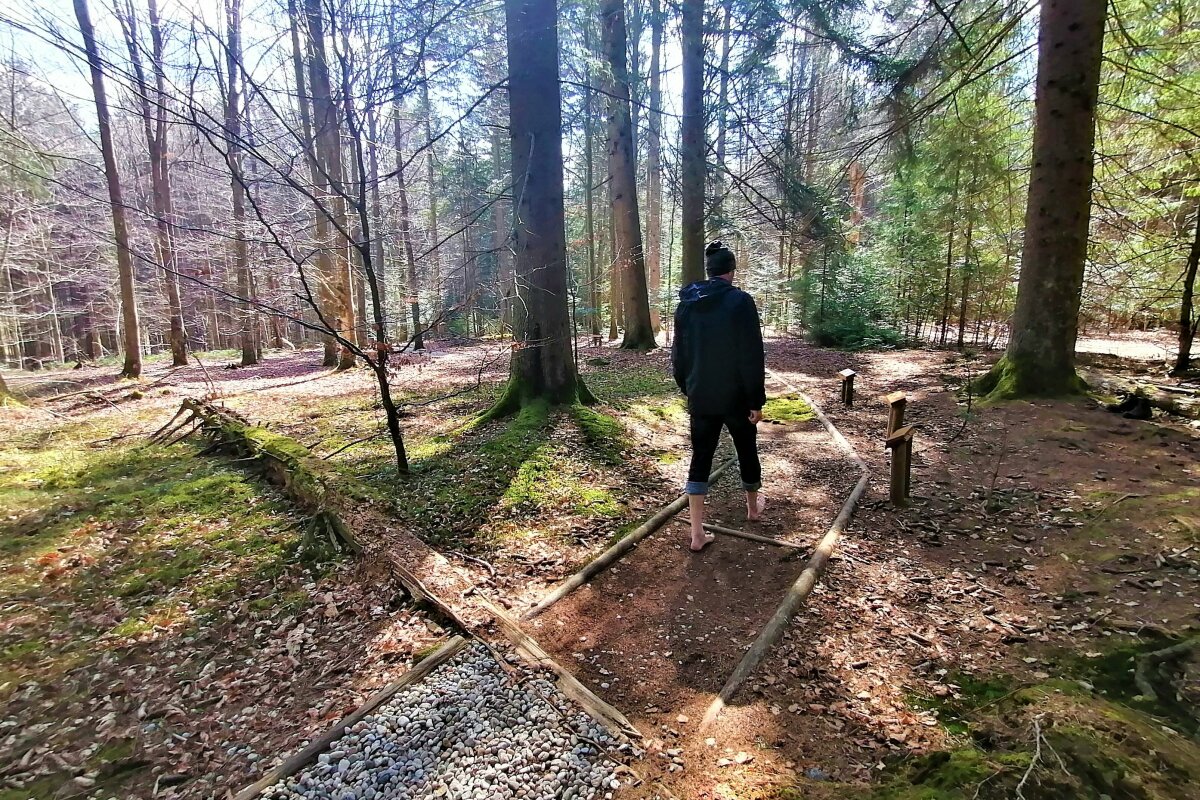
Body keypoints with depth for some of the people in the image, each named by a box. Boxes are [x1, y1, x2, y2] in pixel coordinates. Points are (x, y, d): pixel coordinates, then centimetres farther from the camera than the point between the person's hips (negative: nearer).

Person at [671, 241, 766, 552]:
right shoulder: (740, 301, -13)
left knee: (700, 459, 7)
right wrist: (757, 400, -9)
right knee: (747, 451, 20)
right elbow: (752, 357, -15)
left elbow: (678, 355, 9)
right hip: (735, 397, -3)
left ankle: (697, 533, 3)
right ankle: (753, 506, 42)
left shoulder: (686, 303, 2)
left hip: (700, 398, 3)